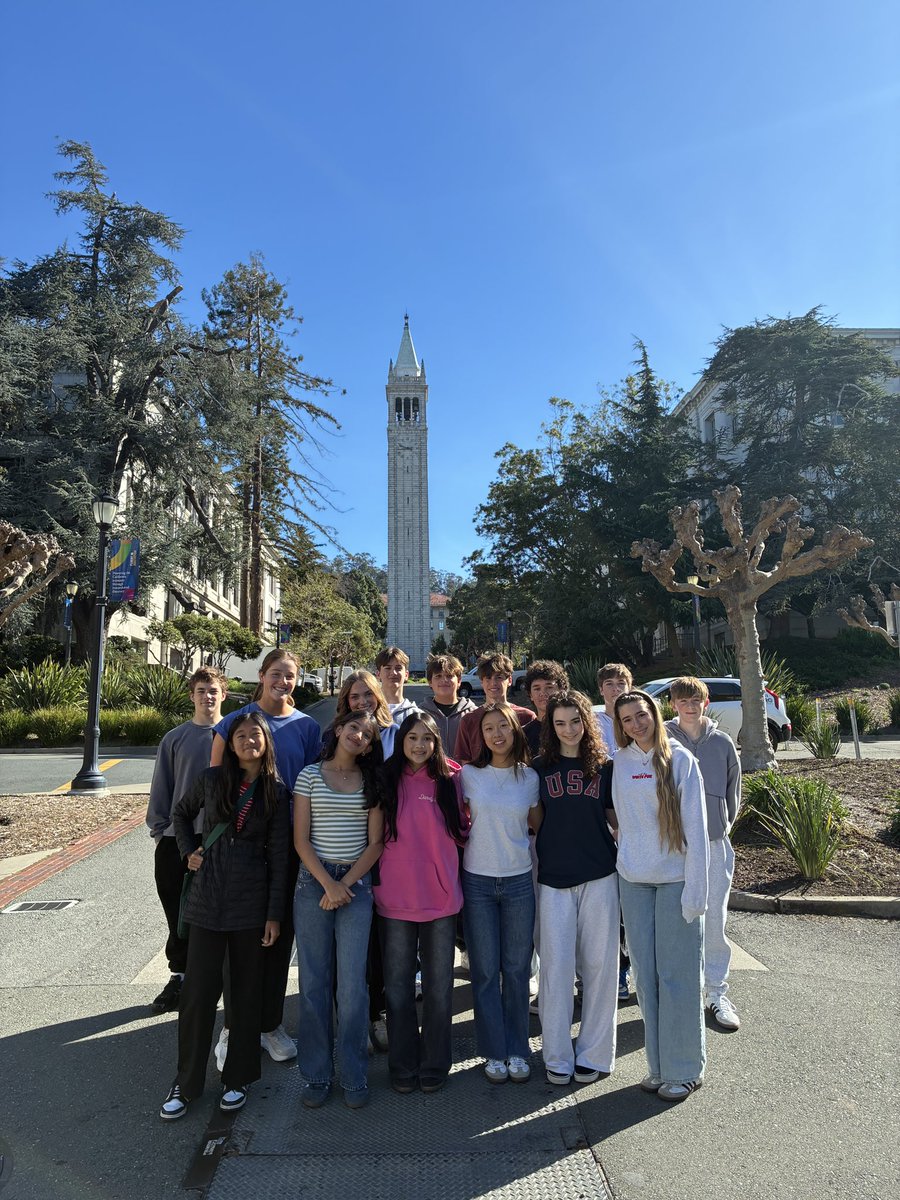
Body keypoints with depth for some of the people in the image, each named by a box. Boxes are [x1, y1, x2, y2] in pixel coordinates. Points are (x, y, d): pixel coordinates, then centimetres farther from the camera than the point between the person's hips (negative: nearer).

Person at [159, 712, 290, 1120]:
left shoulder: (276, 791, -3)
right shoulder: (212, 778, -2)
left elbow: (278, 855, -2)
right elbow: (180, 814, 17)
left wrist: (275, 913, -3)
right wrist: (188, 851, 3)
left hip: (253, 902, 0)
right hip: (208, 899, 0)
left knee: (247, 991, 11)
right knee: (198, 991, 5)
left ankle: (238, 1078, 28)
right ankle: (185, 1083, 24)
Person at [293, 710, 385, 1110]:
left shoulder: (372, 781, 4)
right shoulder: (310, 775, 1)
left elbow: (375, 842, 1)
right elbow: (301, 839, -2)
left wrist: (345, 885, -8)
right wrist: (328, 883, -9)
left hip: (356, 884, 0)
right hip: (313, 881, 0)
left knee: (353, 983, 1)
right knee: (314, 982, 7)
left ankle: (354, 1076, 17)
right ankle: (316, 1074, 22)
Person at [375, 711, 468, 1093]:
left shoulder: (450, 779, -1)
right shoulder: (386, 780, -1)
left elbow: (461, 830, 11)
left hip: (441, 897, 0)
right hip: (395, 897, 0)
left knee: (438, 986, 12)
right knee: (398, 986, 12)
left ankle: (434, 1066, 30)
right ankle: (403, 1066, 30)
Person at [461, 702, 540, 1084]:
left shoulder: (530, 777, 0)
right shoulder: (469, 774, -4)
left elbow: (539, 825, 12)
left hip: (519, 880, 1)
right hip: (477, 880, -1)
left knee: (517, 969, 10)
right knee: (485, 971, 7)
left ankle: (517, 1050, 26)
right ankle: (494, 1052, 23)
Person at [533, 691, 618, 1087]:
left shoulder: (604, 766, 3)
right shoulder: (540, 768, 3)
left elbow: (613, 816, 10)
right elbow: (534, 819, 11)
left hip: (599, 876, 0)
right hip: (553, 878, 0)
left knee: (599, 964, 7)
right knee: (556, 966, 4)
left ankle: (593, 1053, 24)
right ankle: (558, 1057, 19)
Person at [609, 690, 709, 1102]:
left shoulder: (679, 759, -8)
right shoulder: (619, 762, 2)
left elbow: (695, 826, -9)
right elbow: (621, 820, 8)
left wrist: (695, 889, -11)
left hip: (675, 879, -3)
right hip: (633, 881, 3)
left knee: (677, 975, 5)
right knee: (646, 975, 11)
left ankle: (684, 1070, 22)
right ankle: (659, 1065, 27)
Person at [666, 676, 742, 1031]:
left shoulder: (722, 743, 2)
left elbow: (733, 792, 12)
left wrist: (722, 827, 10)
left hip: (714, 844, 1)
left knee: (714, 919, 4)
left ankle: (716, 991, 18)